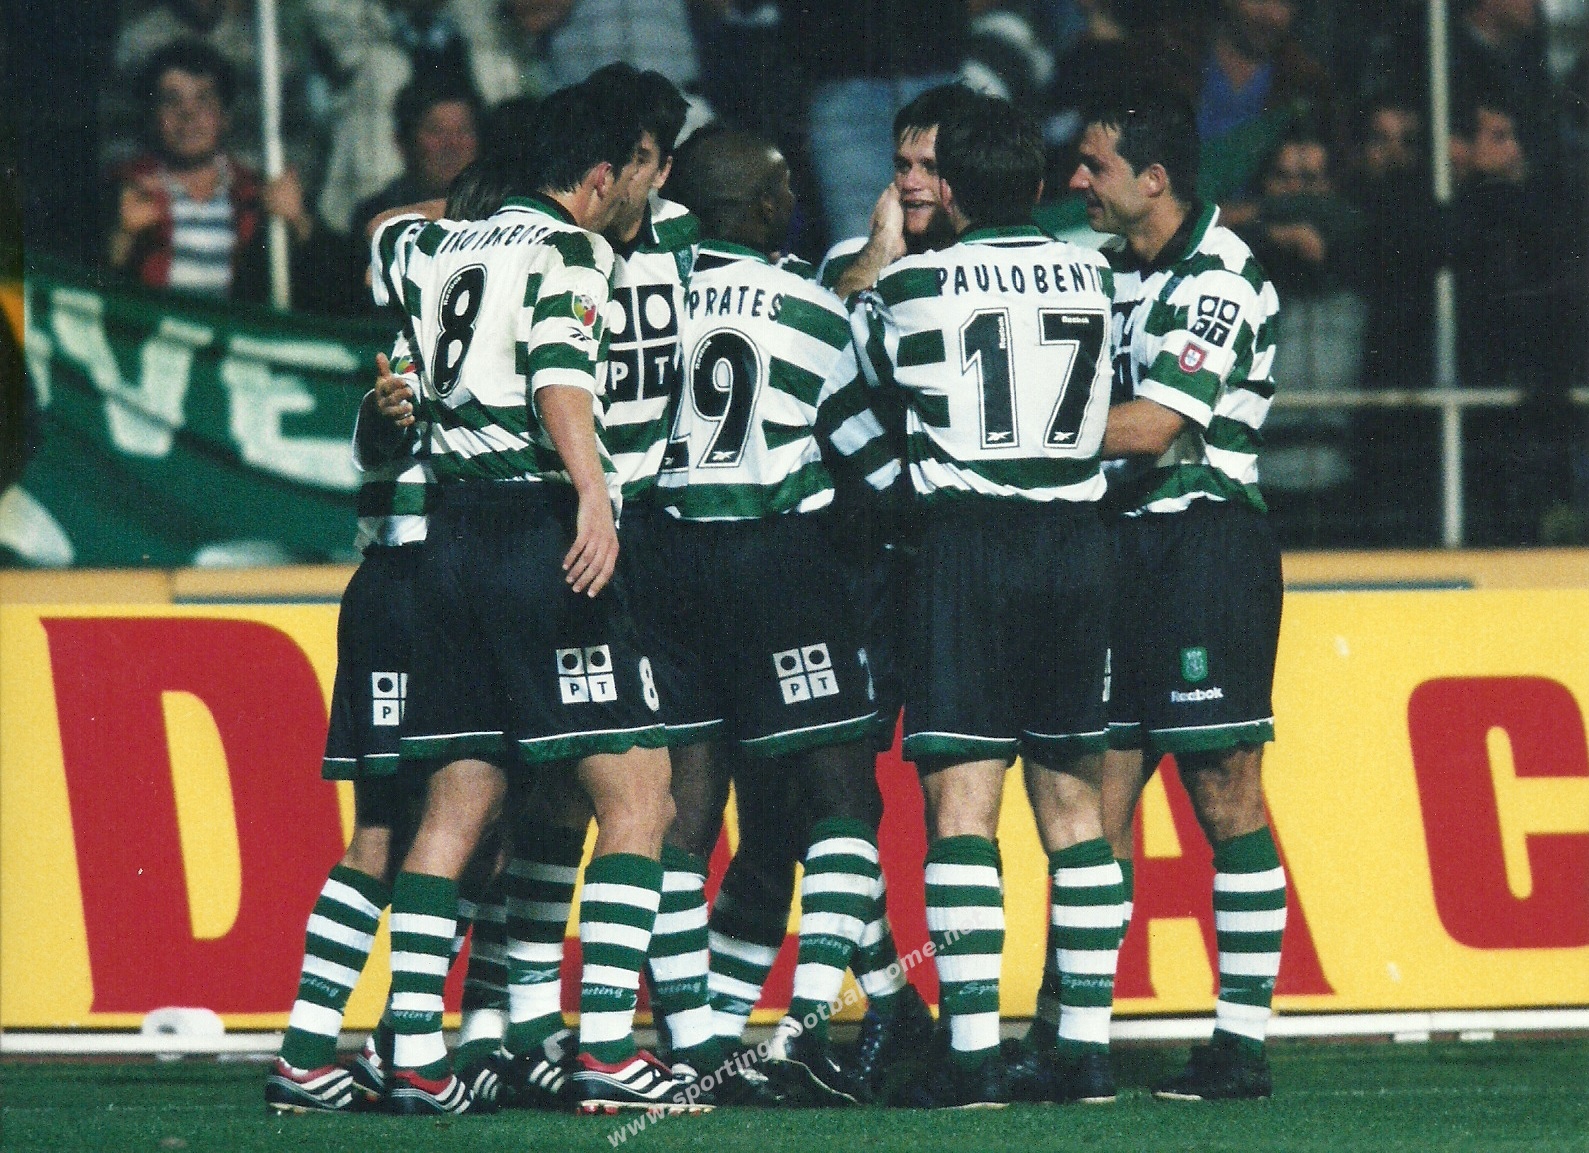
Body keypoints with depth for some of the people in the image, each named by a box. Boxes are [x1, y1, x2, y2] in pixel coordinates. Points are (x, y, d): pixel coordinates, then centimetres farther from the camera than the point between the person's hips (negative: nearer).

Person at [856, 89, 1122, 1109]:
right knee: (1073, 804, 9)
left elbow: (866, 381, 15)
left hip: (968, 540, -4)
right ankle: (1088, 1049, 6)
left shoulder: (912, 287, -4)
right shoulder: (1094, 278, 8)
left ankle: (975, 1052, -13)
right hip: (1079, 541, 4)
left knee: (961, 803, -5)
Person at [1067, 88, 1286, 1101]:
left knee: (1225, 795, -6)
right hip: (1126, 547, 8)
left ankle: (1244, 1044, -4)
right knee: (1097, 797, 5)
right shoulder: (1115, 270, 15)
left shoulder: (1219, 278, -11)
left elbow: (1151, 428, -17)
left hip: (1207, 548, -8)